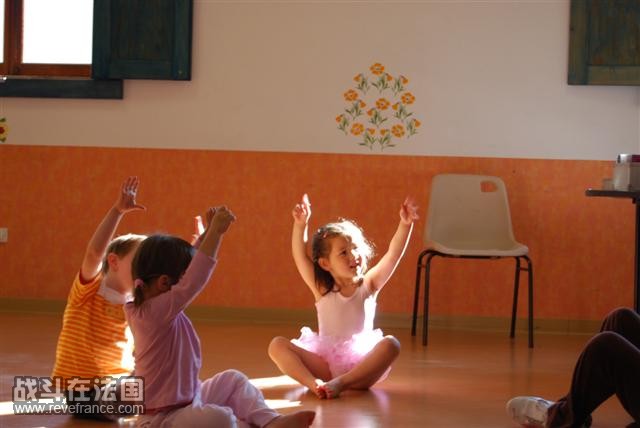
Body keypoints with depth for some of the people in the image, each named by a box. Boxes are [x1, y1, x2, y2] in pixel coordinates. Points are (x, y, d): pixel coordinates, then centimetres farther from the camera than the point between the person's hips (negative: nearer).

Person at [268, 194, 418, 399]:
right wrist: (300, 225, -19)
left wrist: (405, 224, -19)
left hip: (361, 362, 0)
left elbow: (394, 253, -5)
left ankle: (342, 382, -38)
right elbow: (300, 256, -5)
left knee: (390, 344, -30)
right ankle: (313, 382, -37)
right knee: (277, 345, -17)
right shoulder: (322, 289, 6)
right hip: (325, 362, 1)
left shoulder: (368, 286, 6)